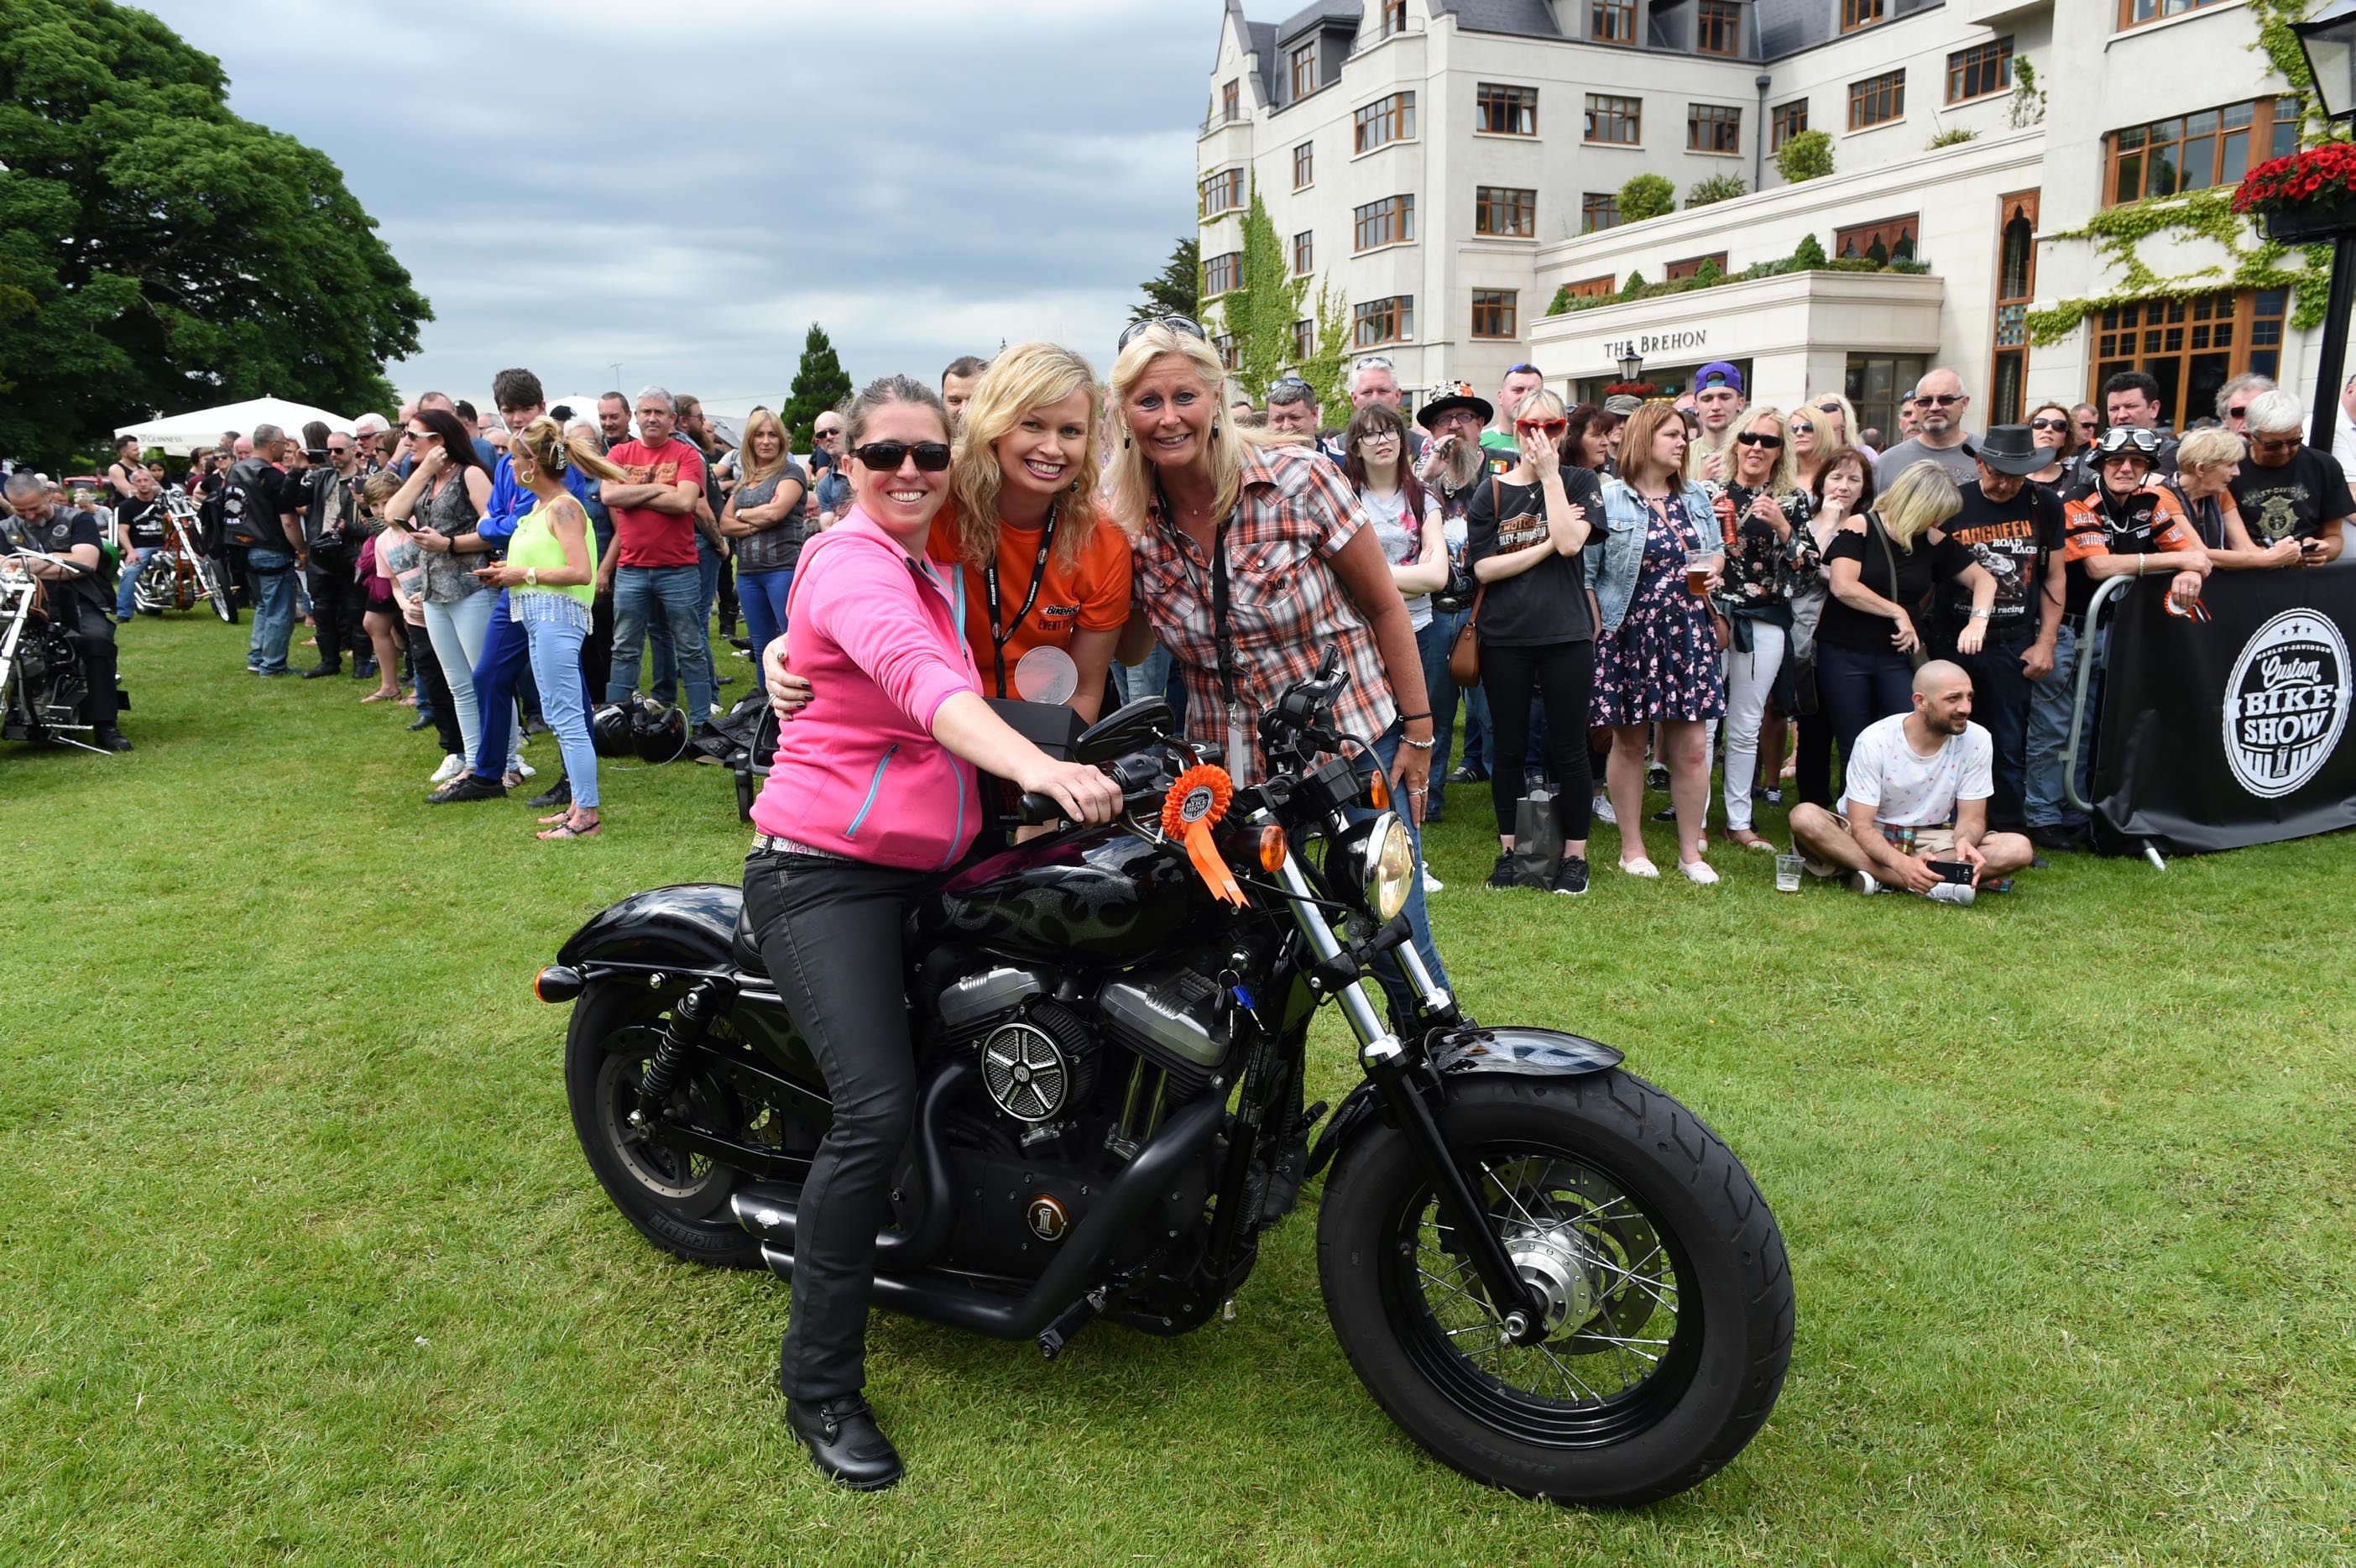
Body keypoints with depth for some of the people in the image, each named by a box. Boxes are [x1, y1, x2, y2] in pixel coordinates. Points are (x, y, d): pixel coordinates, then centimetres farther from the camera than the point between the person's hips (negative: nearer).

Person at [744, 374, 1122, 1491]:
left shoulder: (939, 570, 16)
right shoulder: (851, 560, -16)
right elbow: (919, 678, -36)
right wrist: (1037, 767, -52)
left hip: (922, 870, 10)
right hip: (825, 872, -10)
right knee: (877, 1112, -20)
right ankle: (819, 1382, -6)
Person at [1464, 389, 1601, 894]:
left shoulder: (1580, 482, 4)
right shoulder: (1492, 490, 6)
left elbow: (1570, 543, -15)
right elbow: (1483, 568, -5)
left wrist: (1549, 473, -11)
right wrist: (1546, 545, -11)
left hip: (1567, 633, -1)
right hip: (1504, 636, 1)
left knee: (1568, 748, 3)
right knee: (1509, 749, 9)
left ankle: (1575, 855, 14)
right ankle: (1509, 850, 21)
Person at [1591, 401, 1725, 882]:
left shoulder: (1696, 496, 12)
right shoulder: (1609, 498, -5)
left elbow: (1716, 550, 23)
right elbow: (1586, 572, -7)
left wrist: (1714, 570, 0)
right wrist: (1597, 633, -12)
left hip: (1687, 634, 4)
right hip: (1629, 635, -4)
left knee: (1692, 747, 2)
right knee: (1629, 743, 6)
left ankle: (1691, 851, 13)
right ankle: (1632, 848, 18)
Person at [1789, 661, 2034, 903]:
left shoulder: (1977, 740, -8)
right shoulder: (1875, 740, -17)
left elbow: (1972, 818, -4)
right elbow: (1861, 826, -20)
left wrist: (1965, 841, -30)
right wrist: (1902, 863, -39)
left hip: (1932, 842, 3)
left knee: (2019, 849, -22)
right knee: (1805, 817, -33)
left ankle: (1880, 878, -28)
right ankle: (1934, 886, -33)